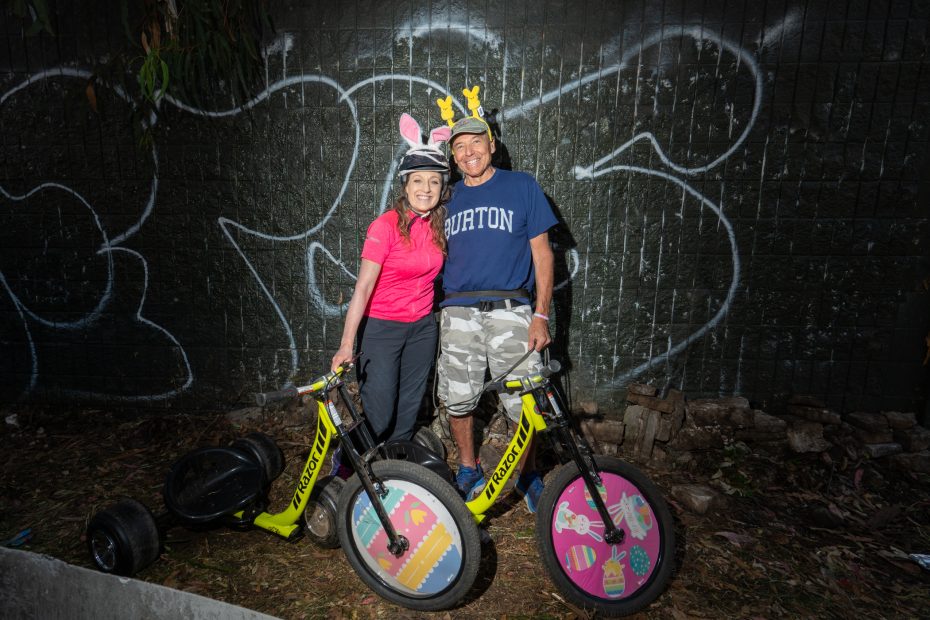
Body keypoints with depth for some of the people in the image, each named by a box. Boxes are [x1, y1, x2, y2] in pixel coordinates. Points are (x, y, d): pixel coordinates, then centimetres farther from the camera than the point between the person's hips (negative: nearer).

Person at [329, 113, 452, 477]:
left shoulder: (438, 225, 1)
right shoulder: (385, 225, -17)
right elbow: (363, 286, -20)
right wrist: (347, 344, -24)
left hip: (422, 327, 6)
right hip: (381, 327, -5)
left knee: (408, 412, 15)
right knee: (379, 416, -2)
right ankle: (344, 463, 28)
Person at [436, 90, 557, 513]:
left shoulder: (522, 186, 6)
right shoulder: (449, 198, 14)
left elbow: (542, 253, 2)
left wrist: (540, 315, -5)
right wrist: (443, 309, 11)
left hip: (510, 310, -3)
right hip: (457, 312, 3)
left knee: (523, 404, -2)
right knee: (456, 399, 6)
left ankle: (528, 475, 23)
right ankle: (468, 470, 30)